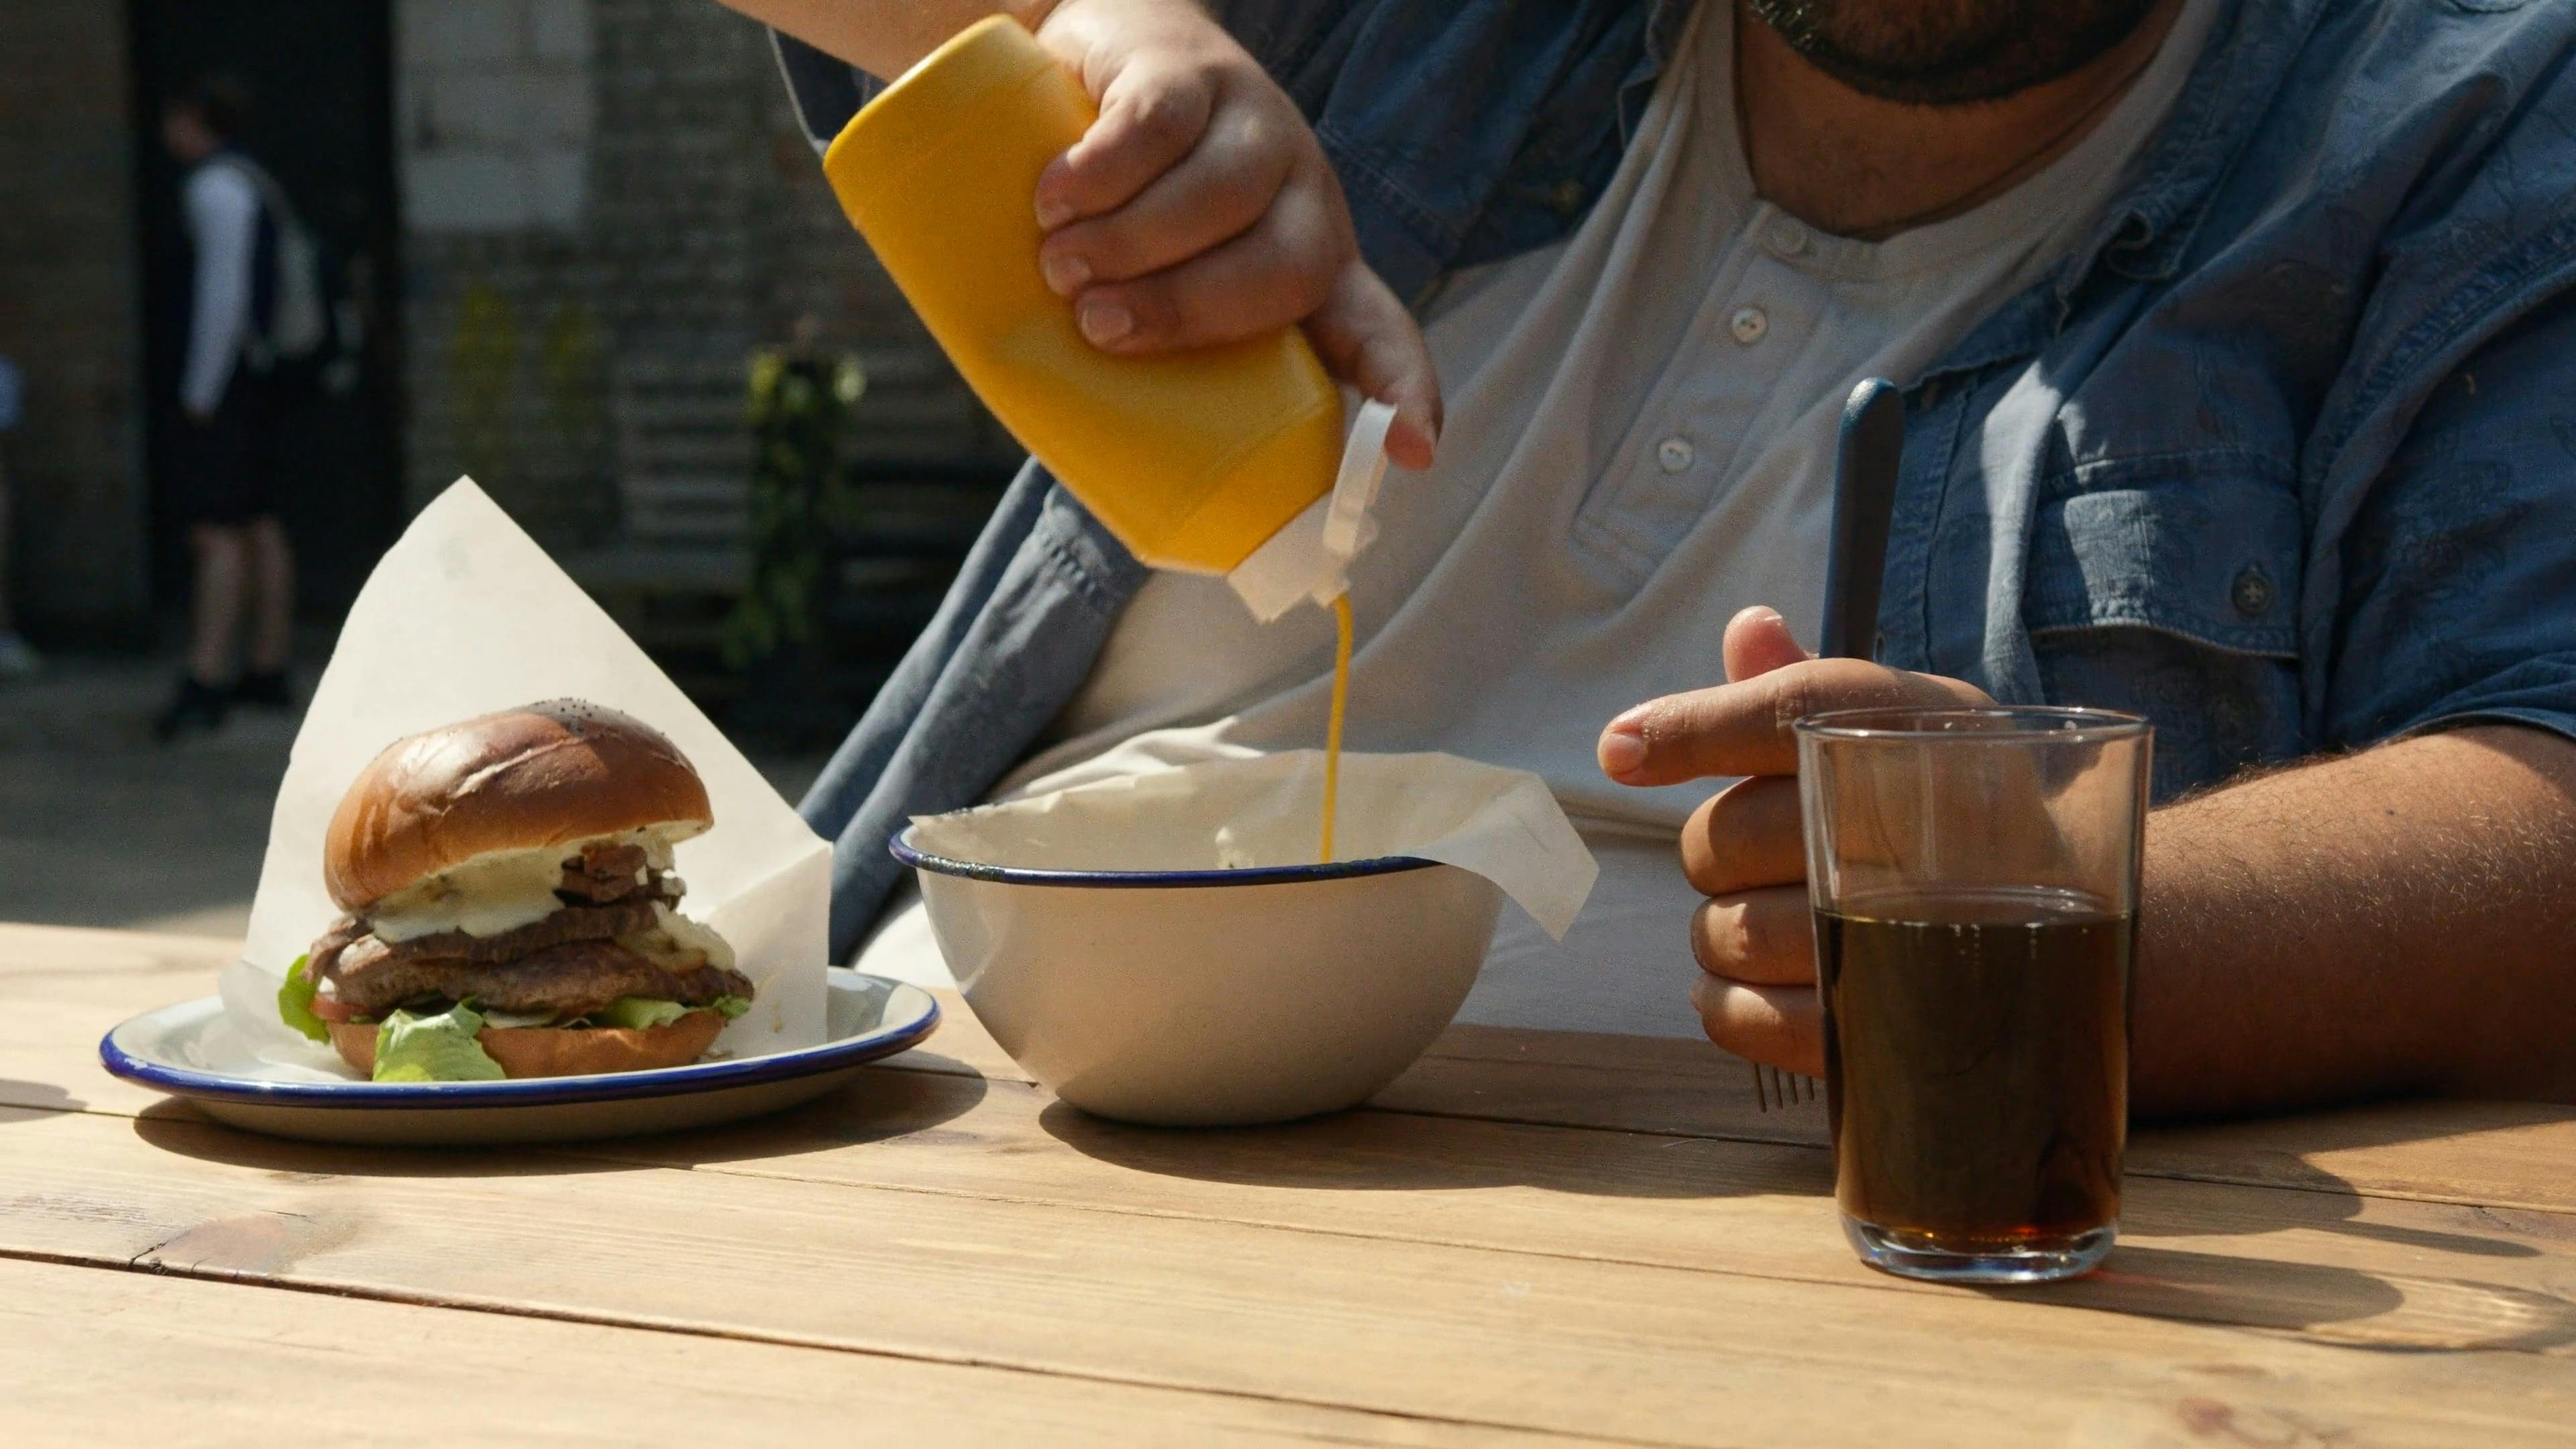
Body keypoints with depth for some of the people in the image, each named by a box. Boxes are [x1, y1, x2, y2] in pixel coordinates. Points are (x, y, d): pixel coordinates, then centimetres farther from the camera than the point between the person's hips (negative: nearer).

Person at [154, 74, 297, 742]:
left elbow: (224, 295, -21)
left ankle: (204, 685, -17)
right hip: (256, 381, 10)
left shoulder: (216, 188, -14)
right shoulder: (251, 181, 17)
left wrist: (201, 392, -19)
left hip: (223, 382, -10)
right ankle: (268, 672, 15)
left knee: (217, 532, -13)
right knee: (259, 524, 11)